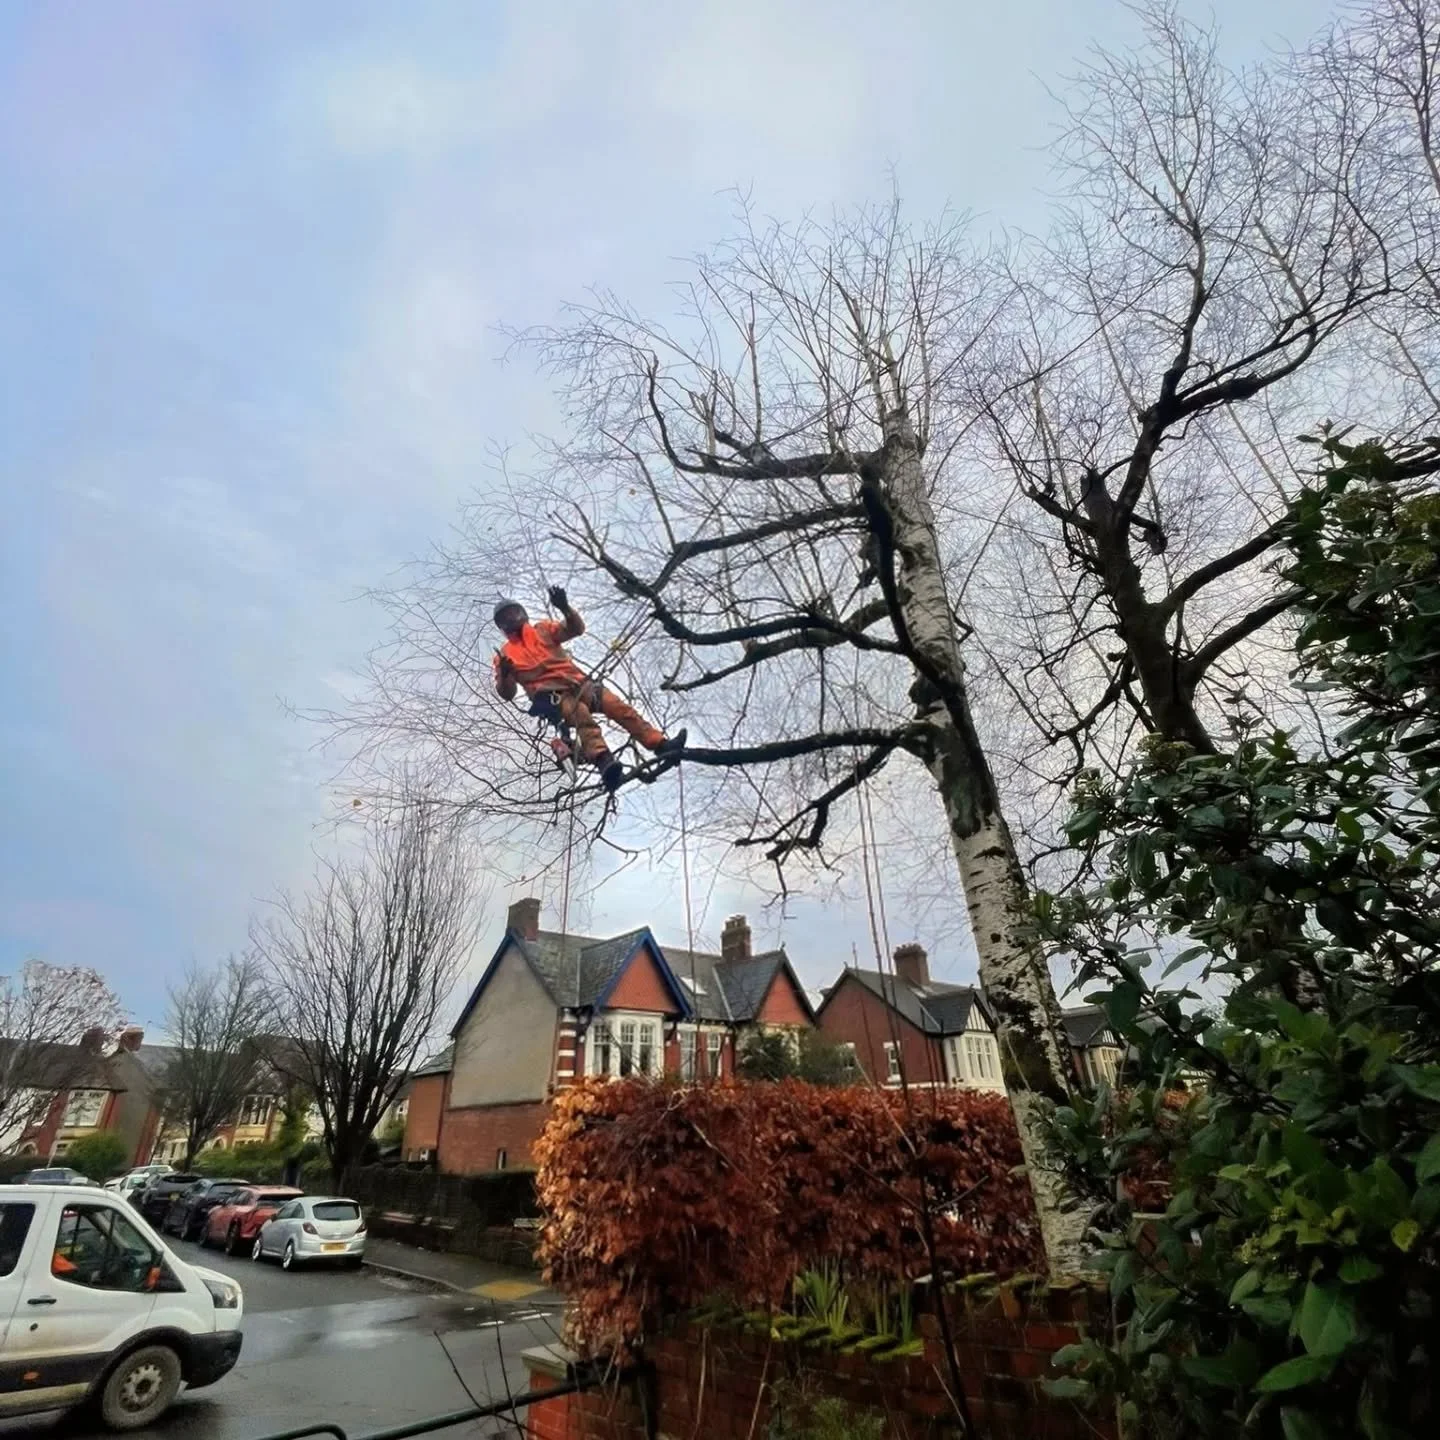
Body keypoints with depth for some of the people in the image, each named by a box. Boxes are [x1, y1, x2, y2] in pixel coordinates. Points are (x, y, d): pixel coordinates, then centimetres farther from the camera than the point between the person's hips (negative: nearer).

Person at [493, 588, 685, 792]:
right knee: (581, 714, -36)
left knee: (618, 706, -17)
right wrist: (504, 675, -13)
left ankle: (661, 745, -22)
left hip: (575, 682, 4)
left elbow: (576, 629, 6)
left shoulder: (543, 629, 21)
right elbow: (506, 693, 10)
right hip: (549, 694, -4)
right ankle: (604, 762, -58)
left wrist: (565, 608, -13)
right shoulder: (504, 655, 17)